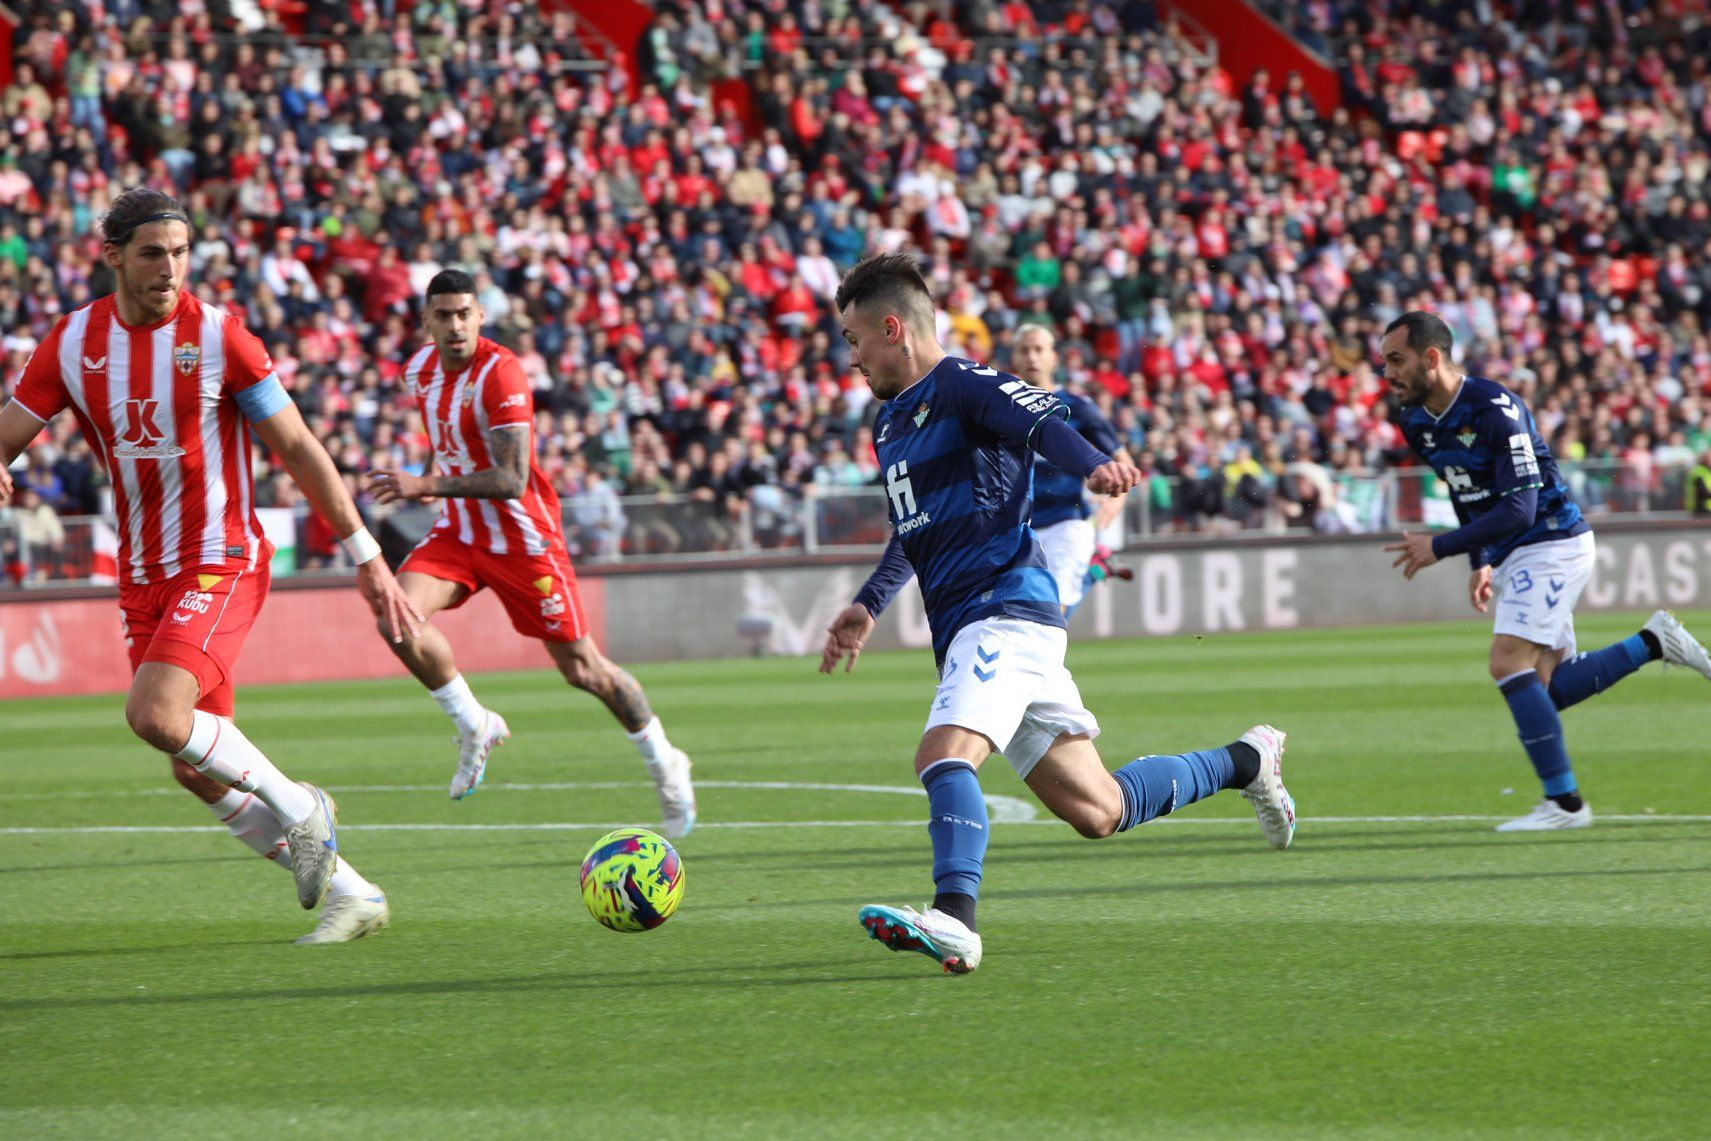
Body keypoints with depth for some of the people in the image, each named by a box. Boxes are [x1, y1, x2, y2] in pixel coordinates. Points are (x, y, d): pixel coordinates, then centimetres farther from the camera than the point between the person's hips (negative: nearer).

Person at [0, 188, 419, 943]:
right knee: (196, 767, 5)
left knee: (155, 715, -27)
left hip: (221, 563, -6)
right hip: (142, 577, 6)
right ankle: (348, 892, 16)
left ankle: (300, 811, -5)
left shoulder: (218, 336, -9)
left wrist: (367, 557, -4)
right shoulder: (72, 343, 1)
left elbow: (298, 449, -4)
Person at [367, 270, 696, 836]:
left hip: (522, 536, -6)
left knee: (582, 669, 1)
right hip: (458, 531, 6)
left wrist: (428, 486, -36)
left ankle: (663, 762, 23)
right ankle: (473, 725, 0)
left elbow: (512, 481, -30)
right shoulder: (419, 369, 1)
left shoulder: (501, 374, -23)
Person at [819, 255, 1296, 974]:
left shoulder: (960, 386, -7)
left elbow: (1046, 423, -26)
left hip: (1005, 609, -9)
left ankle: (954, 920, -46)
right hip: (965, 630, 9)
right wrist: (869, 604, 28)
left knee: (943, 754, -31)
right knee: (1097, 812, 11)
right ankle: (1246, 761, 28)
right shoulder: (891, 422, 21)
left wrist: (1094, 465, -46)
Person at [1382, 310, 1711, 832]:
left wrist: (1439, 548, -26)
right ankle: (1653, 643, 19)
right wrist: (1480, 563, 14)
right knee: (1546, 689, 7)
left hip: (1551, 543, -9)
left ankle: (1564, 802, -12)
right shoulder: (1416, 422, 3)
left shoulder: (1494, 409, -23)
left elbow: (1518, 510, -27)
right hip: (1511, 557, 9)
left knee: (1510, 665, -19)